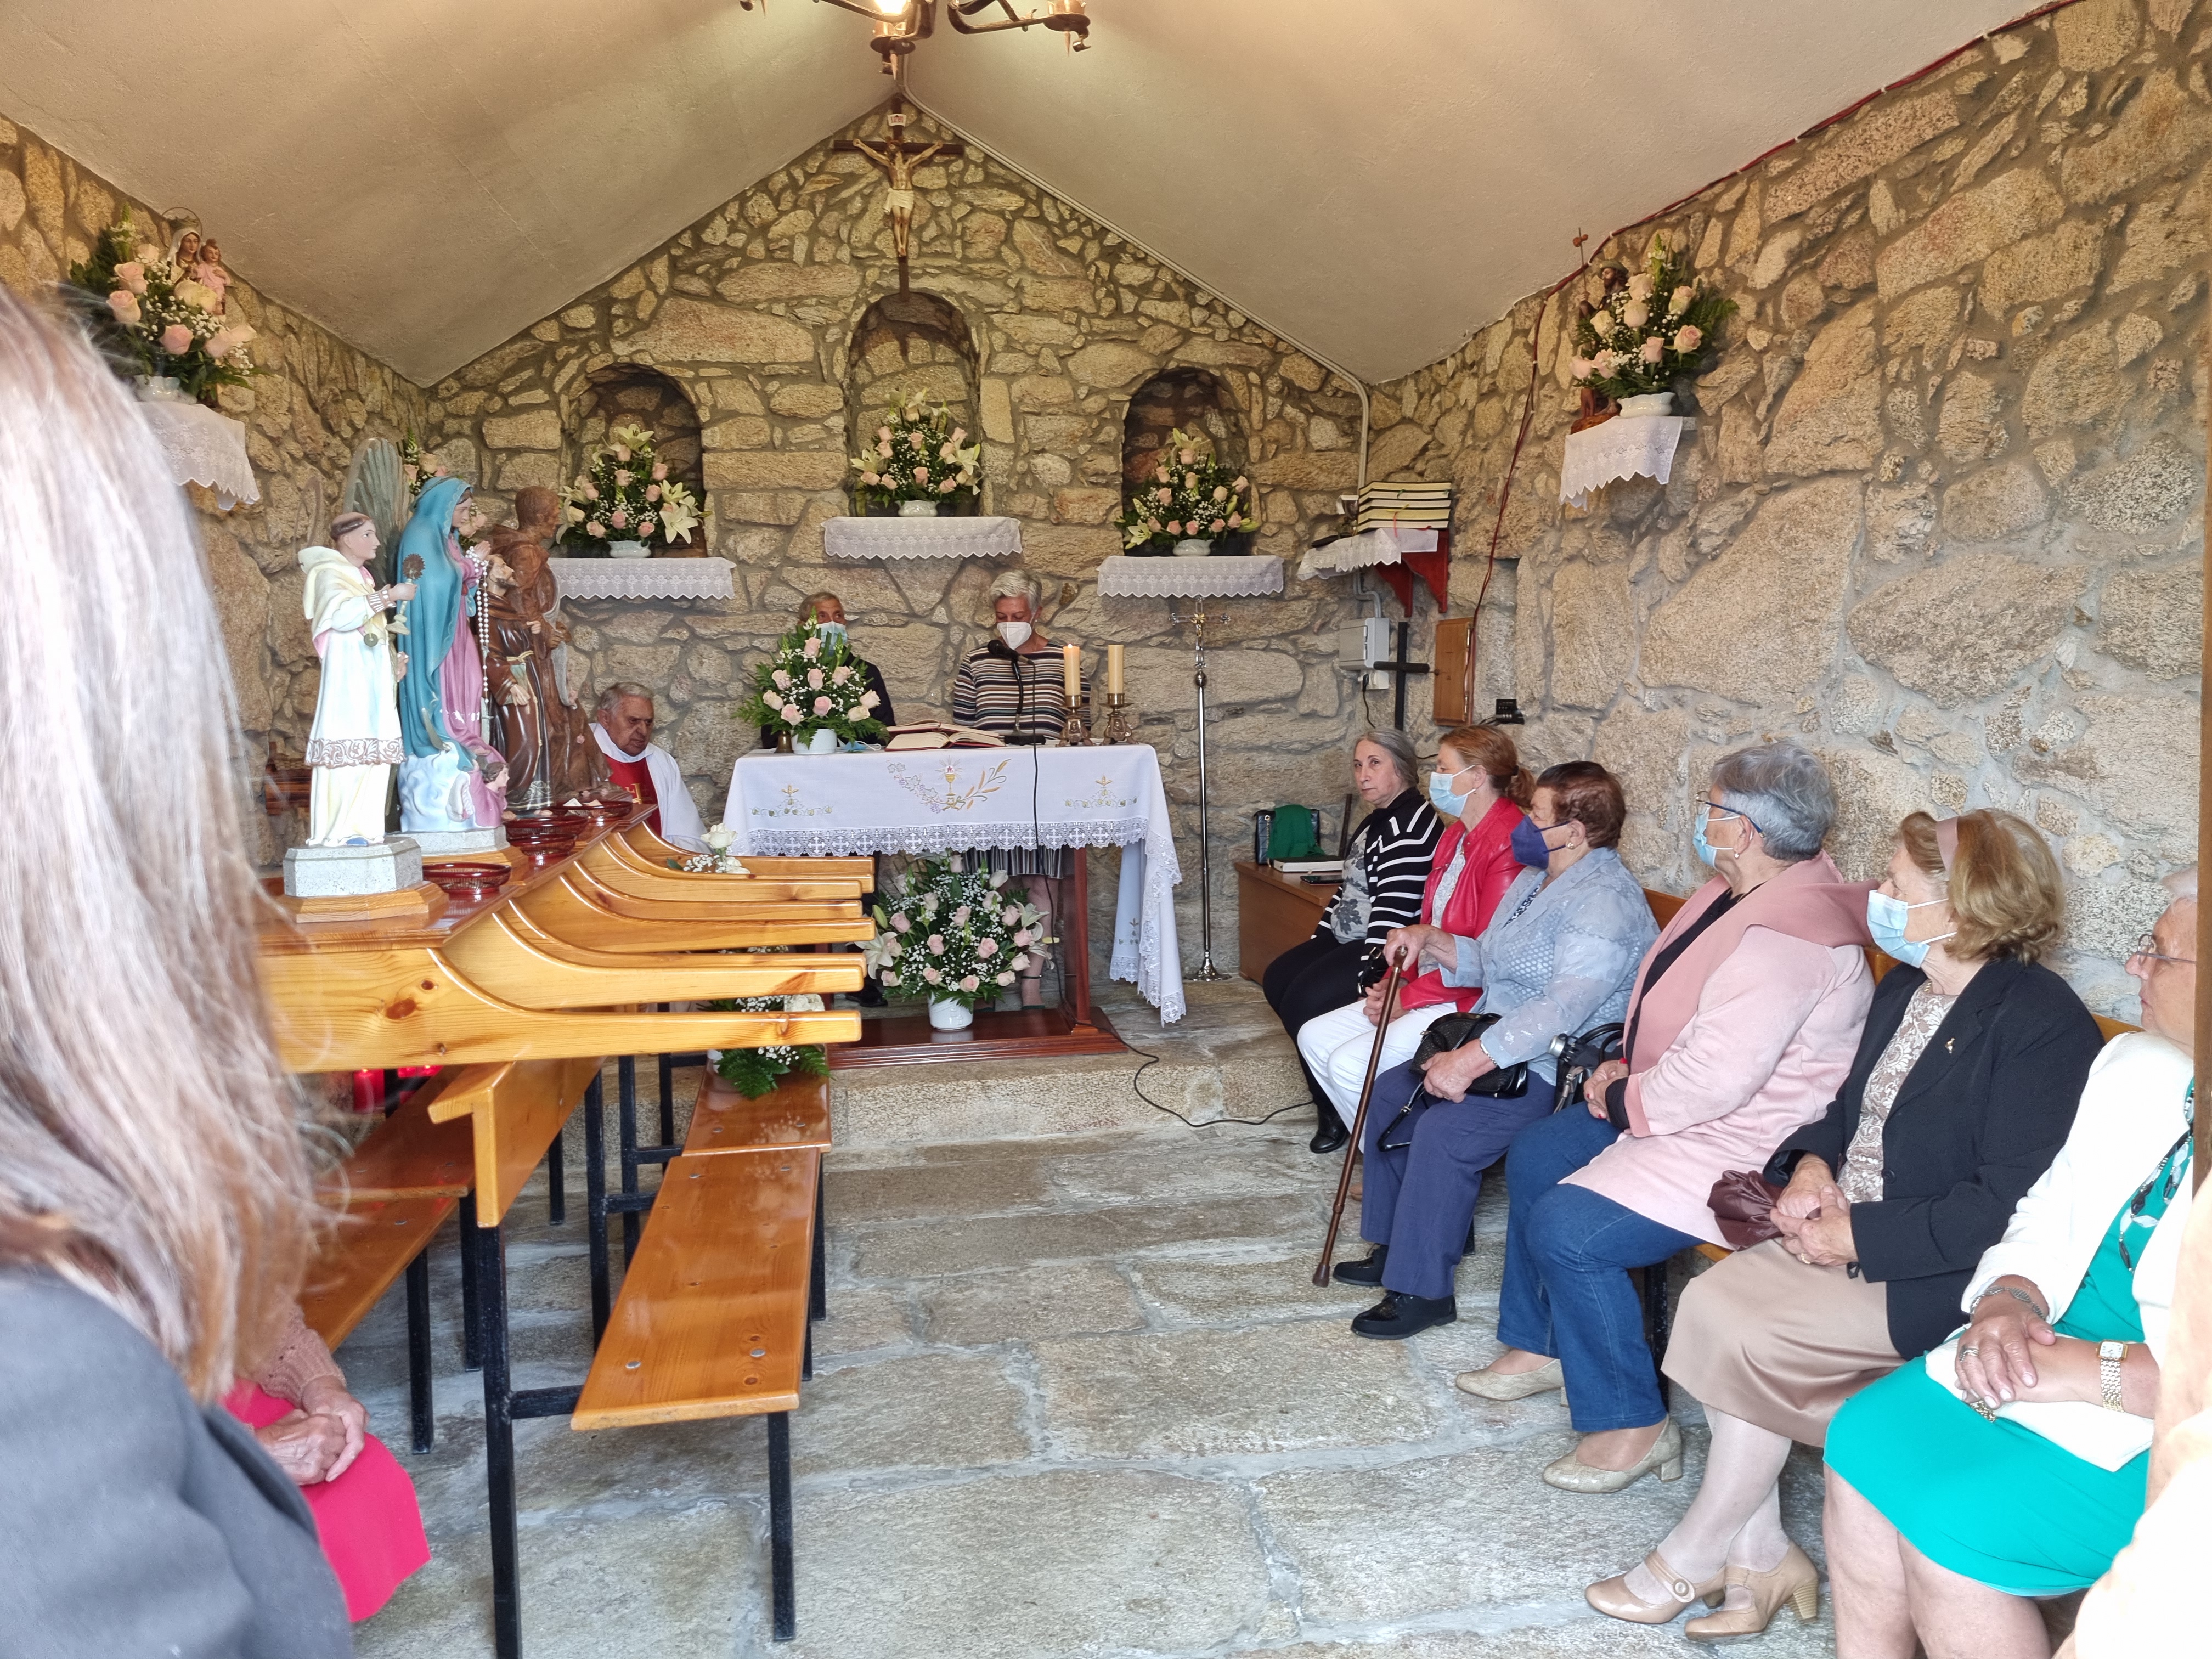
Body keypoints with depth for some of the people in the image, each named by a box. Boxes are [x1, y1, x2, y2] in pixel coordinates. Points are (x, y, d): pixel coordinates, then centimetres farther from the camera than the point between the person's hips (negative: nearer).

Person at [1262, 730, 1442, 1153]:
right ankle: (1328, 1096, 10)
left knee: (1306, 1000, -22)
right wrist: (1316, 943, 14)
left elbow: (1393, 911, -26)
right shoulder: (1375, 820, 14)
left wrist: (1364, 976, -27)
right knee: (1278, 979, 5)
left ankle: (1336, 1112, -1)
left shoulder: (1410, 824, -19)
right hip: (1346, 939, 11)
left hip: (1381, 949, -11)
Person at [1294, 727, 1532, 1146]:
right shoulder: (1458, 835, 13)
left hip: (1470, 1002, -11)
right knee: (1315, 1038, 5)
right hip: (1426, 985, 11)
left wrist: (1407, 997, -16)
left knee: (1351, 1063, -20)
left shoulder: (1507, 844, -20)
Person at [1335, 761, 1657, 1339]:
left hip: (1554, 1069, -11)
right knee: (1390, 1091, 4)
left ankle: (1424, 1290, -11)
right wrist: (1429, 939, 5)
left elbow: (1563, 1008, -32)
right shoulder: (1533, 880, 13)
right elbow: (1486, 962, 23)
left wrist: (1470, 1060, -35)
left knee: (1445, 1129, -27)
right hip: (1495, 1045, 11)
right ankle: (1392, 1250, 16)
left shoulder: (1606, 903, -21)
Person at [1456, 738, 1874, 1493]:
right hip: (1687, 1110, 12)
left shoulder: (1783, 939, -30)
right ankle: (1540, 1345, 28)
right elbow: (1686, 1018, 17)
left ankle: (1632, 1424, -1)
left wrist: (1624, 1098, -14)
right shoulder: (1742, 891, 5)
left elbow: (1712, 1081, -32)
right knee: (1535, 1151, 15)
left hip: (1747, 1149, -12)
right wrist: (1628, 1071, 3)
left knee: (1566, 1229, -21)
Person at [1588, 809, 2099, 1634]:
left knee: (1748, 1335, -19)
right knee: (1710, 1298, -11)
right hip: (1843, 1233, 8)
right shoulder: (1901, 989, 9)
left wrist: (1857, 1235, -20)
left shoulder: (2042, 1025, -17)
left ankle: (1694, 1557, 4)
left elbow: (2005, 1207, -22)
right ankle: (1761, 1556, 2)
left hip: (1937, 1278, -8)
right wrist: (1812, 1163, -1)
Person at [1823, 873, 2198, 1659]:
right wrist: (2009, 1304, -8)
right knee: (1866, 1431, -10)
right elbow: (2043, 1228, 11)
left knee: (1954, 1517, -21)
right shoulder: (2133, 1066, 7)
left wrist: (2085, 1369, -26)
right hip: (2059, 1351, 7)